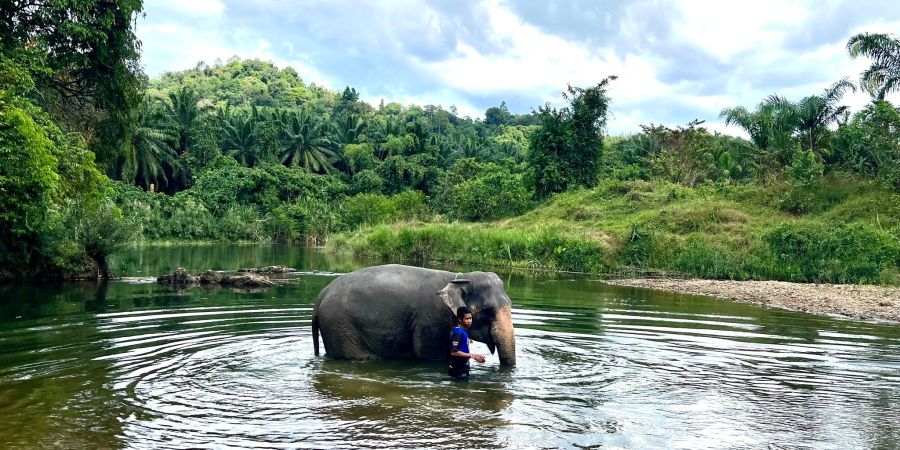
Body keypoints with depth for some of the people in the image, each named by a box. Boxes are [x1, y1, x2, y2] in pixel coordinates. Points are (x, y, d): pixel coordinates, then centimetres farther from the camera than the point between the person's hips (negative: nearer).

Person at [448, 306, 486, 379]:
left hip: (463, 368, 9)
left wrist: (476, 357, 10)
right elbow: (454, 352, -25)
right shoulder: (457, 332, -17)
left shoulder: (464, 331, 12)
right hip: (458, 369, -9)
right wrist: (472, 355, -22)